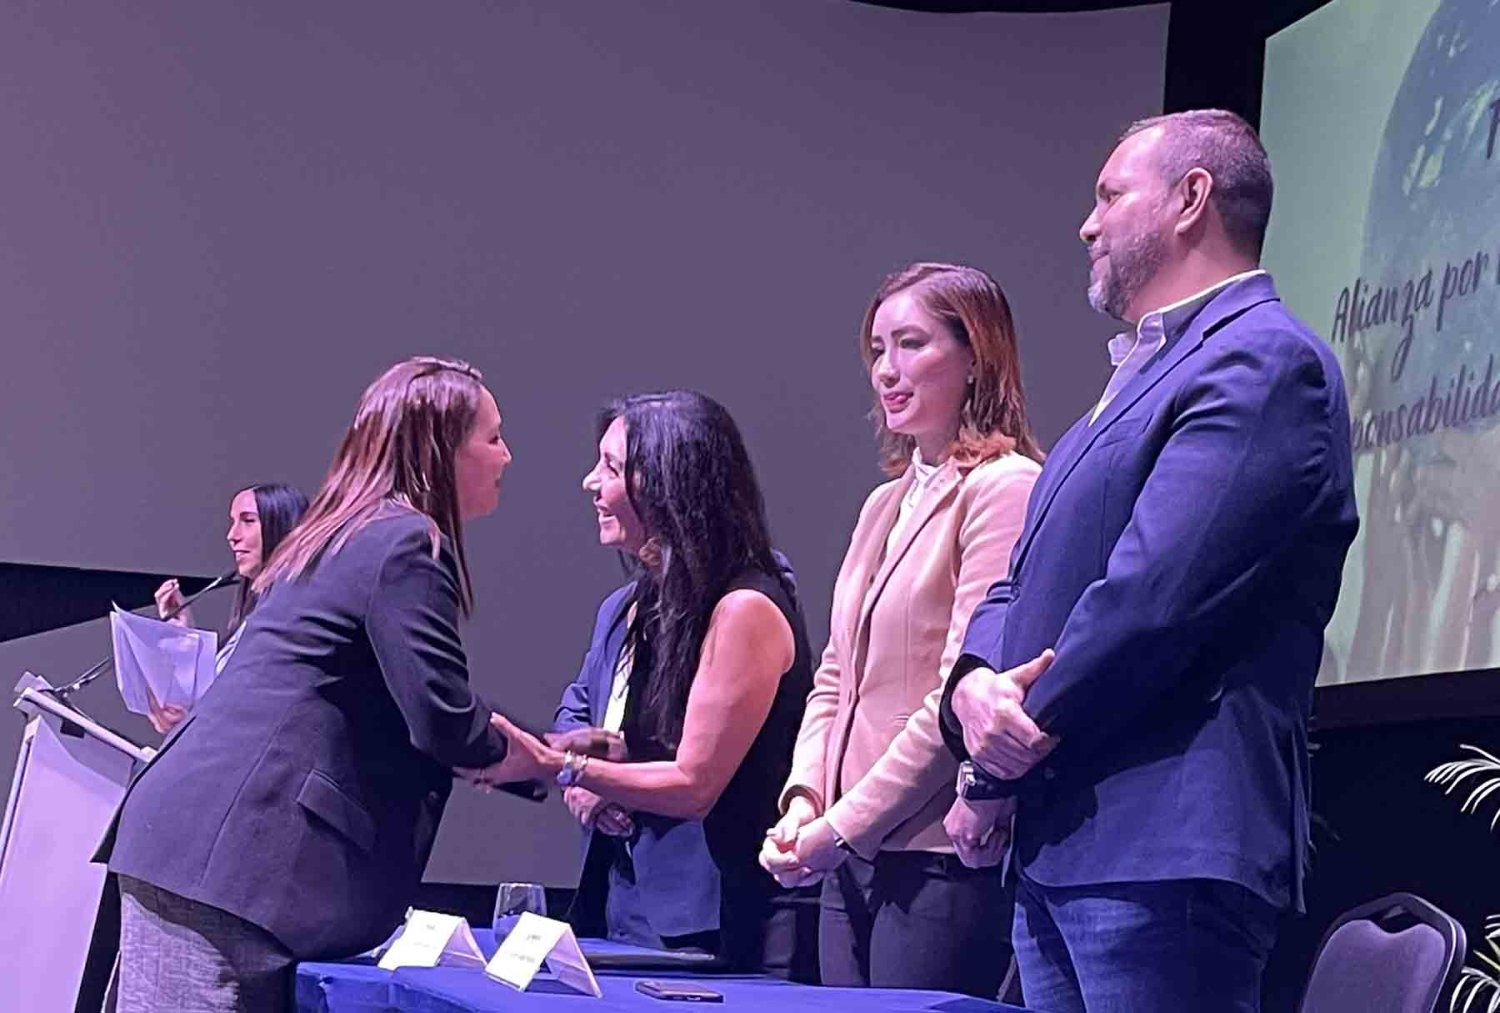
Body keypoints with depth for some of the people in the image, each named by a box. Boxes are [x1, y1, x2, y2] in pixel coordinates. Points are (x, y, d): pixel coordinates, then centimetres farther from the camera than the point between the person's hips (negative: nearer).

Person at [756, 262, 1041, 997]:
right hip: (853, 862, 8)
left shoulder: (1004, 489, -9)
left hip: (943, 860, -8)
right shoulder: (884, 506, 17)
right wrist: (805, 799, 2)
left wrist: (842, 827, -13)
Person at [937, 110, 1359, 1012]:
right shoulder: (1145, 371, 23)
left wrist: (1001, 774, -9)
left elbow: (1151, 600, -19)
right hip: (1055, 852, 9)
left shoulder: (1266, 362, -10)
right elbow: (1027, 578, 19)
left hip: (1162, 853, -9)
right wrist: (975, 683, -4)